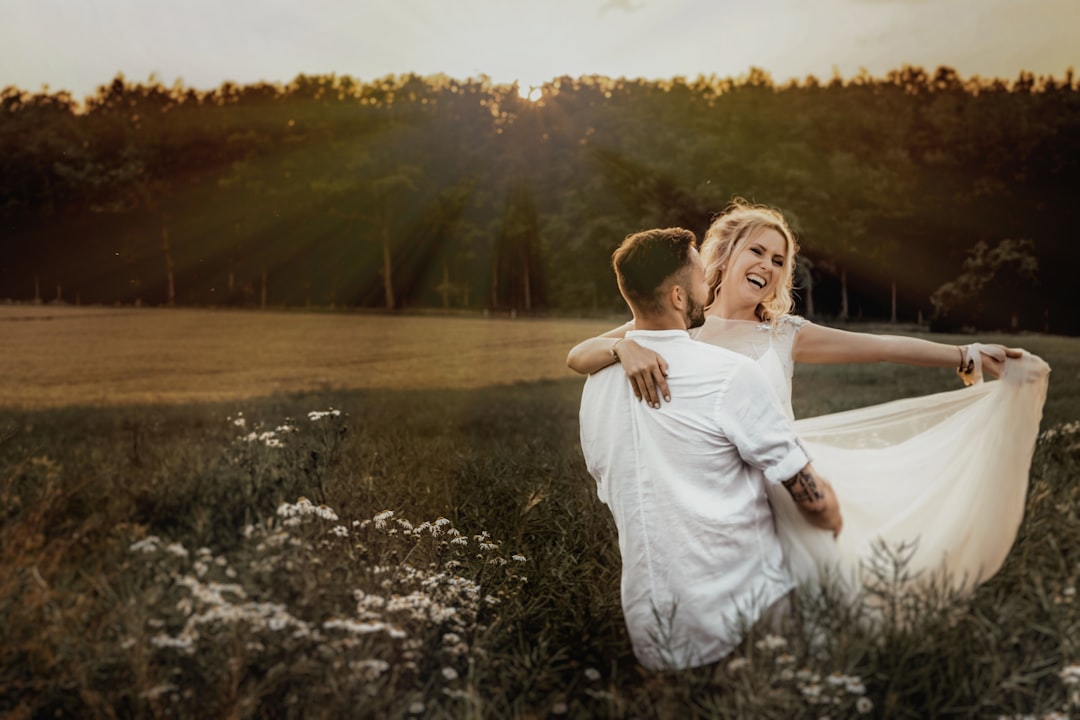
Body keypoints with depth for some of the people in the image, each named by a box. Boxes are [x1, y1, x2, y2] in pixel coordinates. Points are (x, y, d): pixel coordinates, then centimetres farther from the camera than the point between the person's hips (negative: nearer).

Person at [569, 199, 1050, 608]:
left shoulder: (783, 335, 7)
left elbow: (882, 347, 1)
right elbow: (577, 356, -8)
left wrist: (968, 357, -7)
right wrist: (625, 346, -29)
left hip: (779, 492, 2)